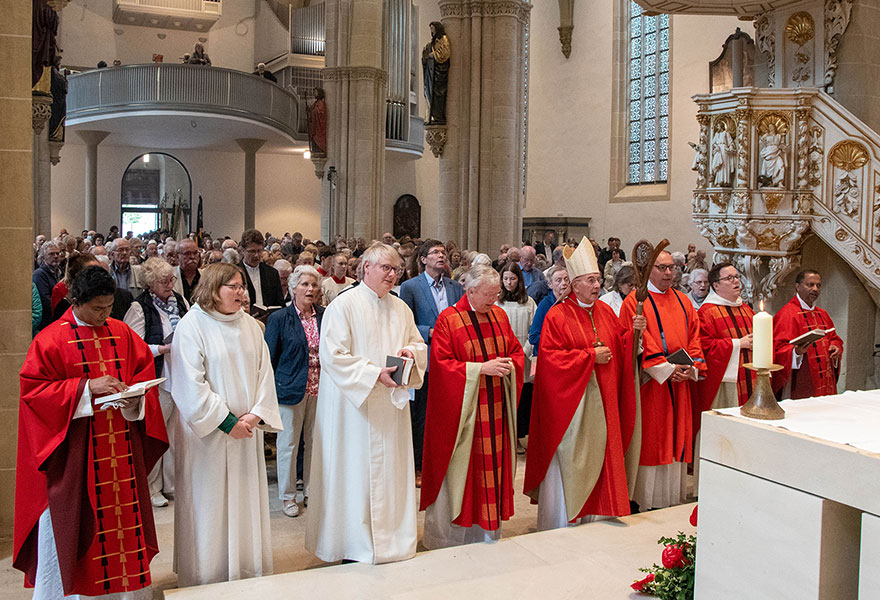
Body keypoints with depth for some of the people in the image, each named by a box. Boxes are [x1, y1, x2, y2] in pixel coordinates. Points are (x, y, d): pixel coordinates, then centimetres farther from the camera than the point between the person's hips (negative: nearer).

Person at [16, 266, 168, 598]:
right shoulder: (51, 340, -6)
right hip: (74, 449, -4)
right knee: (73, 519, 3)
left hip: (121, 444, 4)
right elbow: (34, 386, -9)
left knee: (123, 511, 9)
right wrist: (86, 387, -18)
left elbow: (144, 370, 13)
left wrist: (135, 395, -9)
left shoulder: (122, 333, 7)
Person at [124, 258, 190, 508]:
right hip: (158, 379, -5)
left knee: (177, 431, 11)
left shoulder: (180, 301, 10)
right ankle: (151, 487, 17)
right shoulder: (139, 307, -7)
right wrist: (164, 348, -18)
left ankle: (173, 483, 24)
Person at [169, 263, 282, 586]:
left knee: (247, 504, 11)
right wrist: (227, 422, -15)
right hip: (207, 435, -5)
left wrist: (256, 414, -9)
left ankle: (248, 574, 23)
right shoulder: (191, 326, -8)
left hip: (246, 431, 5)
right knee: (209, 507, 4)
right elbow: (191, 384, -14)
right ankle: (208, 580, 18)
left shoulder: (249, 324, 8)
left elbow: (264, 372, 5)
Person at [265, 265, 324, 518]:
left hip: (319, 390, 3)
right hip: (291, 389, -3)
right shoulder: (279, 319, -4)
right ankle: (287, 495, 19)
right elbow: (269, 357, -1)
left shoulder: (324, 316, 5)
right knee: (288, 443, 5)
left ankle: (312, 491, 26)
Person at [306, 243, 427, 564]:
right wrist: (375, 374, -19)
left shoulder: (401, 309, 12)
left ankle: (390, 536, 22)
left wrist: (411, 351, -5)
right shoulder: (343, 305, -8)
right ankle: (355, 546, 13)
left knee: (390, 472, 9)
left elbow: (419, 345, 20)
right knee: (355, 474, 0)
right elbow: (333, 356, -14)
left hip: (391, 406, 6)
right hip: (354, 407, -6)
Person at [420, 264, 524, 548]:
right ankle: (451, 536, 14)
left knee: (492, 465, 9)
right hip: (462, 409, -5)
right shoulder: (448, 320, -8)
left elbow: (517, 351, 15)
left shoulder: (499, 315, 9)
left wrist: (509, 364, -8)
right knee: (460, 469, 1)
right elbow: (442, 364, -13)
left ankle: (488, 530, 23)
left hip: (495, 409, 5)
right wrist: (481, 368, -19)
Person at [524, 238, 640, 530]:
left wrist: (633, 331, -6)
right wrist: (591, 356, -16)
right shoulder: (557, 316, -9)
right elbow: (551, 357, -15)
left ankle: (592, 517, 23)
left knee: (597, 456, 9)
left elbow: (620, 347, 13)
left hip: (602, 401, 6)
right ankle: (564, 521, 14)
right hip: (570, 400, -6)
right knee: (569, 460, 1)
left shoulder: (605, 312, 10)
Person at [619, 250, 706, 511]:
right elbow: (637, 342, -13)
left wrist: (692, 367, -5)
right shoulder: (635, 301, -4)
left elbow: (694, 336, 11)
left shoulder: (682, 301, 15)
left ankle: (670, 495, 17)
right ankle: (641, 498, 5)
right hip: (650, 382, -6)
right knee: (648, 438, -3)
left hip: (679, 382, 6)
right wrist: (665, 369, -17)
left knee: (675, 435, 8)